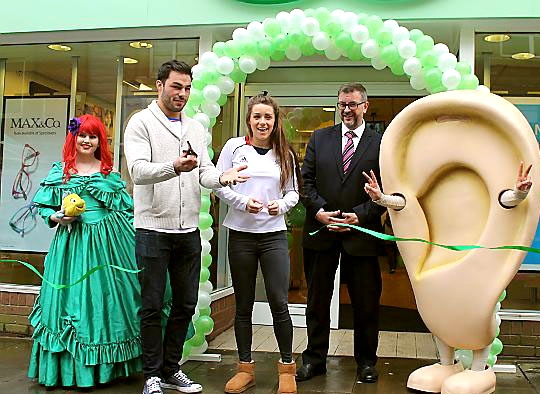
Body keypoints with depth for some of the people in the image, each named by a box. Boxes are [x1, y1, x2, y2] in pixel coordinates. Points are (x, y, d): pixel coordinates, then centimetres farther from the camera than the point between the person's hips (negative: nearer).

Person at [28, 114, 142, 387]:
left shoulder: (109, 172, 9)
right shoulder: (59, 171, 6)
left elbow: (126, 208, 9)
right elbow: (41, 205, 8)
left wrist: (133, 238, 0)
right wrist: (56, 217, -11)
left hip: (107, 242, 1)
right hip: (72, 241, 0)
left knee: (105, 298, 4)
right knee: (72, 298, 1)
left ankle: (105, 366, 18)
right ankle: (72, 368, 13)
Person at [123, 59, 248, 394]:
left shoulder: (196, 128, 15)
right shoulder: (142, 122, -3)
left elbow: (205, 172, 8)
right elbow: (138, 171, -16)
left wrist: (221, 177, -15)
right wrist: (174, 167, -34)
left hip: (189, 230, 6)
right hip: (153, 228, -5)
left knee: (186, 304, 11)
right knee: (152, 306, 3)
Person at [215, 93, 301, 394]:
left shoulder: (285, 153, 8)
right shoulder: (234, 147, 2)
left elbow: (293, 192, 10)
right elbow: (219, 184, 2)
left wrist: (282, 205, -10)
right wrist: (243, 202, -13)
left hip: (274, 234, 1)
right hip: (241, 233, 0)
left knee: (279, 302, -4)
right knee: (244, 304, 8)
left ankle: (287, 367, 14)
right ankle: (246, 367, 22)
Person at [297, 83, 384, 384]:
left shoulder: (381, 144, 3)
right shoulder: (319, 138, 9)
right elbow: (307, 180, 5)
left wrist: (360, 215, -13)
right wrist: (319, 211, -9)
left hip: (361, 232, -1)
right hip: (320, 231, 2)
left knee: (366, 303, 7)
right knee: (317, 300, 10)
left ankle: (366, 361, 24)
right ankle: (315, 358, 23)